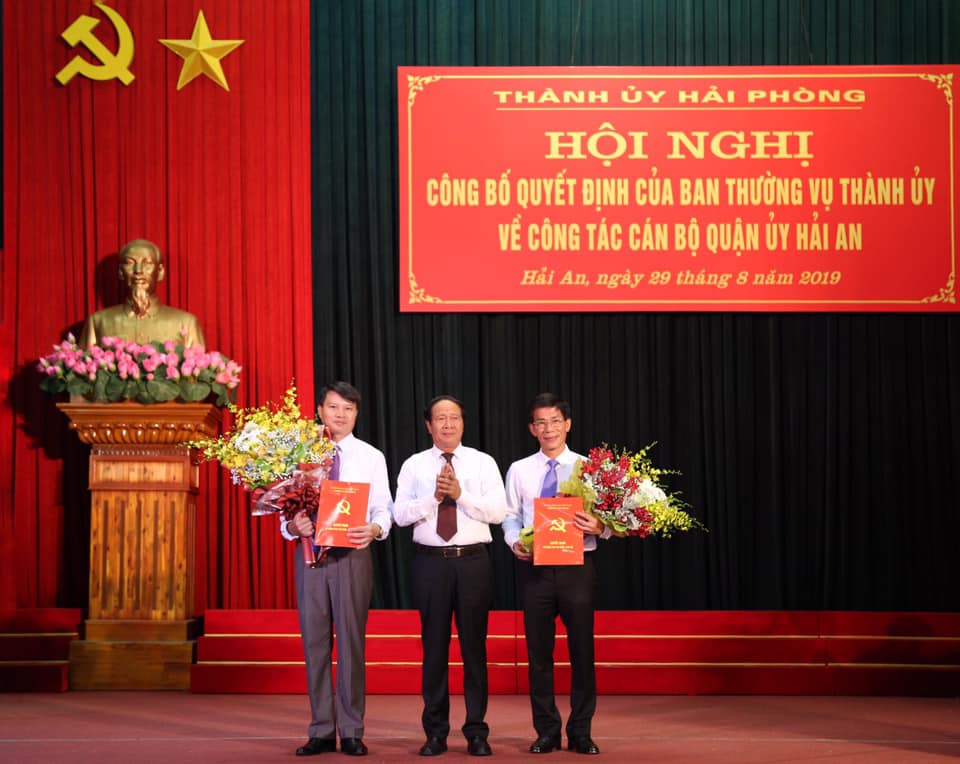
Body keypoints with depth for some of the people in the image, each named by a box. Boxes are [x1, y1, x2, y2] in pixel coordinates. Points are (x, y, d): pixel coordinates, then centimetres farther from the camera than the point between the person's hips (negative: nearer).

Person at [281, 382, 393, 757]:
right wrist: (294, 525, -18)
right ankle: (321, 731, 12)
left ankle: (352, 732, 7)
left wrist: (374, 529, -22)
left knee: (351, 641, 0)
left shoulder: (371, 457, 5)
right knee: (314, 642, 4)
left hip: (352, 554, -1)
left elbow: (383, 509, -1)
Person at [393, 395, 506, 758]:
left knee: (474, 645, 2)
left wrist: (460, 494, -15)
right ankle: (435, 731, 12)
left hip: (473, 561, 0)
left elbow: (497, 511, -5)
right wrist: (433, 497, -15)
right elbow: (400, 514, -2)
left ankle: (477, 731, 9)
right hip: (431, 562, 1)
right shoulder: (414, 465, 7)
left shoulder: (483, 463, 5)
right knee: (434, 646, 5)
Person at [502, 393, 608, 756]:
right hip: (535, 568, 1)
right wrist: (515, 542, -11)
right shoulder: (519, 470, 8)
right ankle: (546, 730, 16)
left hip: (577, 566, -1)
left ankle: (581, 731, 11)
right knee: (538, 652, 6)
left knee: (582, 650, 1)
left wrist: (599, 527, -21)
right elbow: (510, 517, 7)